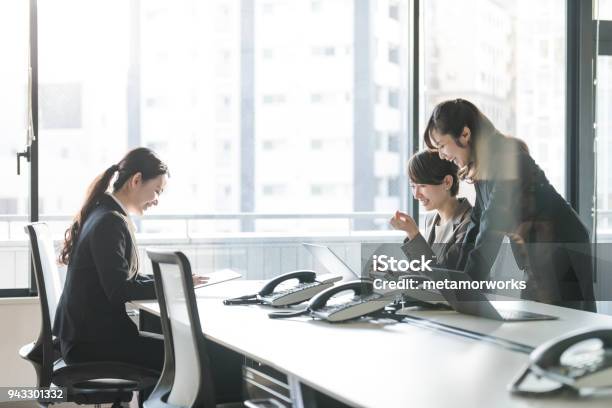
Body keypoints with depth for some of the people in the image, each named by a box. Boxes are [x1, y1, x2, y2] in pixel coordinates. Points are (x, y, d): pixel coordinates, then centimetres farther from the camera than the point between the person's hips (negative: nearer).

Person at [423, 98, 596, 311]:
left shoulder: (509, 161, -22)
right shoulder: (483, 168, 5)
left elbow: (491, 232, -26)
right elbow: (477, 227, 6)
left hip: (563, 260, -9)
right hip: (537, 261, 9)